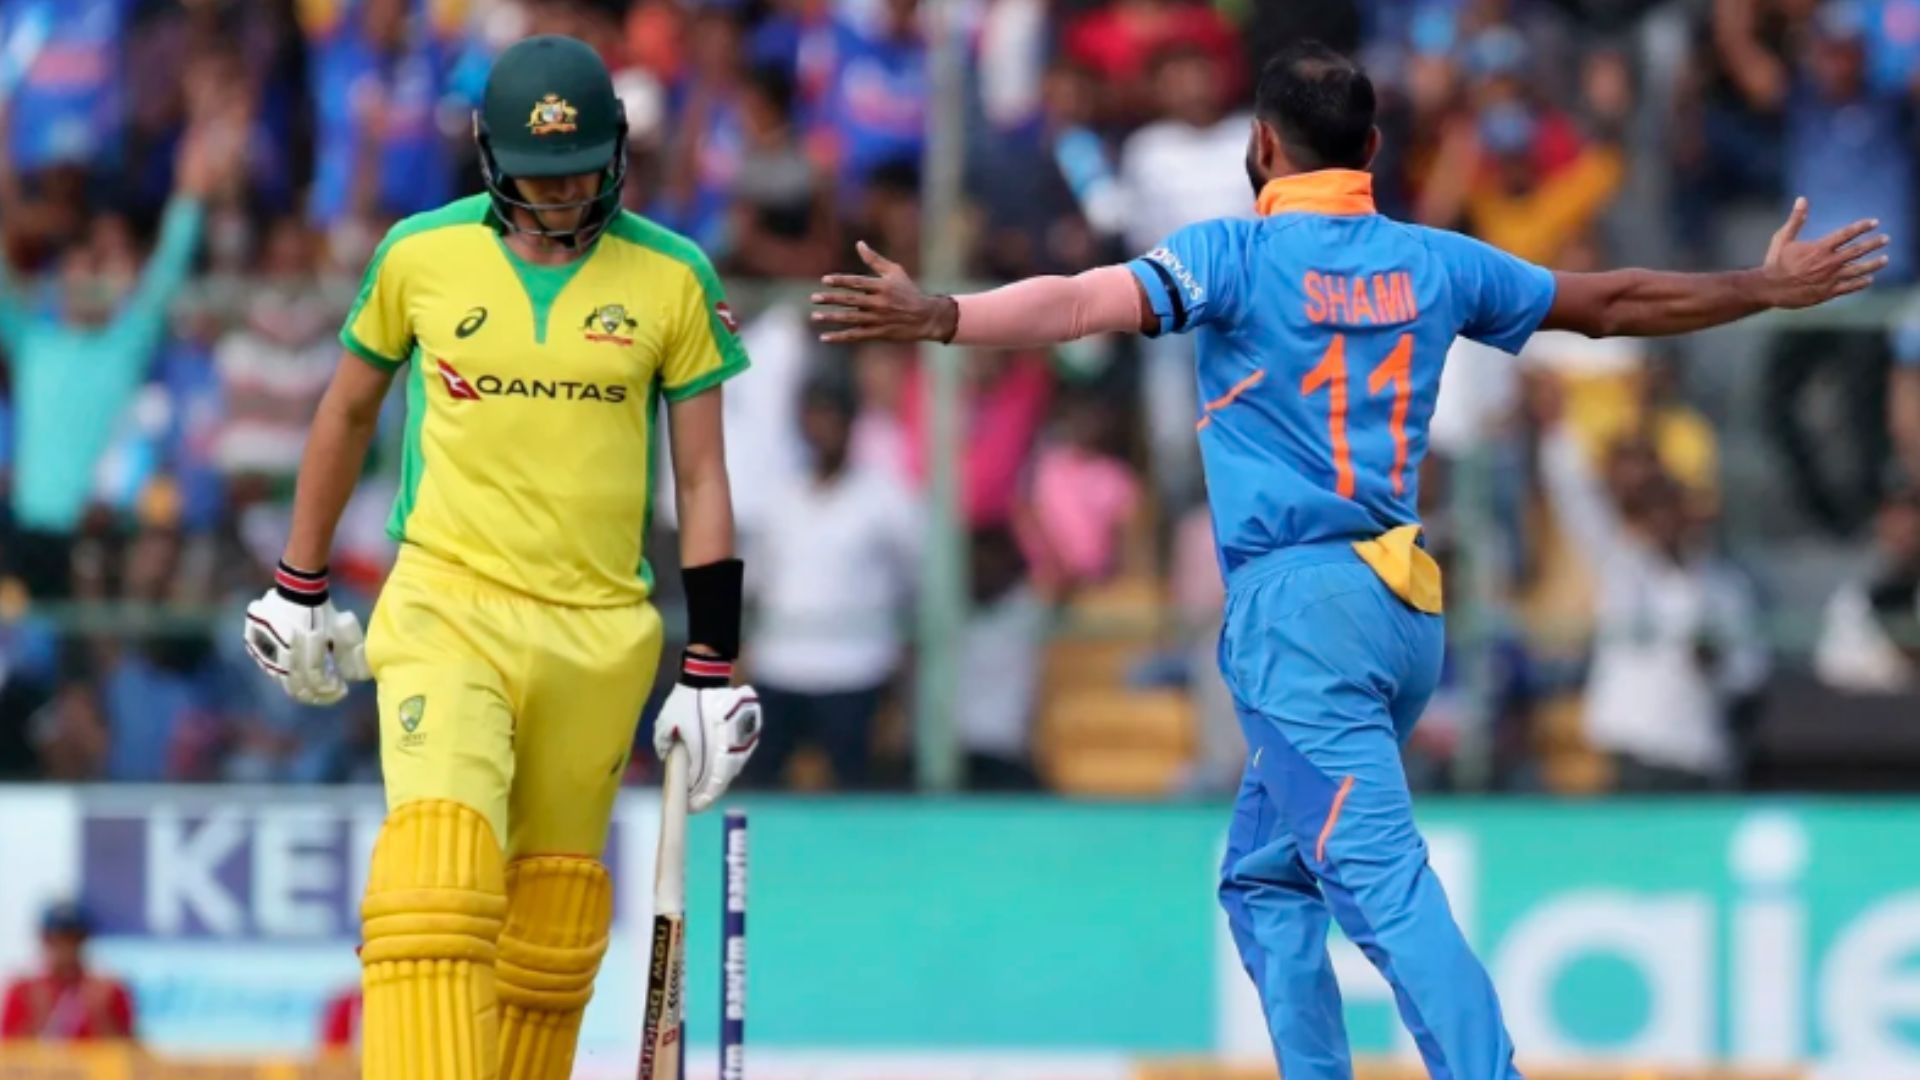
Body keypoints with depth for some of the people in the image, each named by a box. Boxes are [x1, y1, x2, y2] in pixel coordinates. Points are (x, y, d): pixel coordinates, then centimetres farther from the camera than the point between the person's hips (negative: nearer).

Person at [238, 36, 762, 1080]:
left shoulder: (672, 279, 1)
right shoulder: (421, 254, 1)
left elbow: (701, 477, 4)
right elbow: (348, 409, 16)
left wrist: (711, 668, 0)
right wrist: (297, 586, 19)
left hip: (599, 632, 2)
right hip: (445, 608, -2)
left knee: (554, 916, 5)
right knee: (438, 876, -20)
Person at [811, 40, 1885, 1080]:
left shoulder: (1240, 254, -5)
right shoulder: (1435, 264, 12)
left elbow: (1091, 301, -21)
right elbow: (1609, 303, 22)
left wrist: (939, 317, -31)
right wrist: (1769, 288, 35)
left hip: (1301, 609, -7)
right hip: (1409, 612, 7)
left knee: (1382, 880, -16)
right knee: (1265, 878, 19)